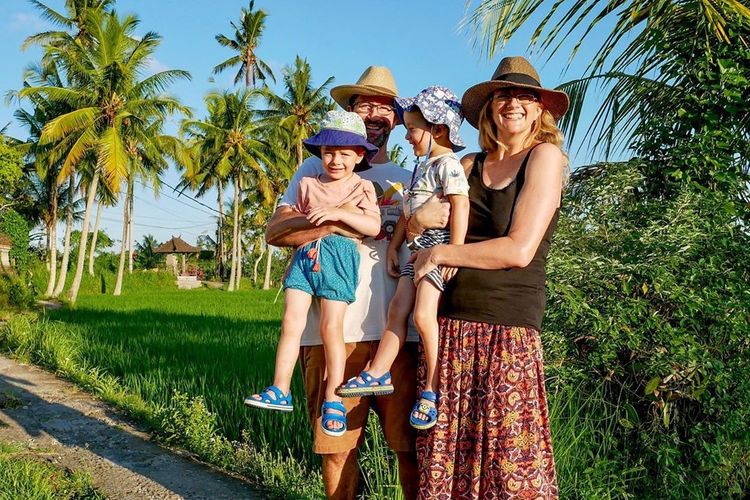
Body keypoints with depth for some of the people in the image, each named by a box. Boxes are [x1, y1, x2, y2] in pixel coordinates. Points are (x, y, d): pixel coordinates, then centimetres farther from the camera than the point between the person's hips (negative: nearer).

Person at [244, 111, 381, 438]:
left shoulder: (361, 187, 5)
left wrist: (337, 213, -19)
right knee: (291, 321, -3)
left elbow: (374, 226, -9)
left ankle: (333, 399, 4)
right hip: (305, 253, 4)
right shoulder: (308, 185, 16)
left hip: (338, 255, -4)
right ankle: (280, 391, 2)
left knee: (331, 327, -6)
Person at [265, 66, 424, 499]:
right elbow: (276, 230, 2)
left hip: (398, 329, 1)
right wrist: (338, 223, -11)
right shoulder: (319, 167, 15)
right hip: (332, 329, -1)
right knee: (337, 444, 2)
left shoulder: (409, 179, 21)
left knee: (412, 445, -2)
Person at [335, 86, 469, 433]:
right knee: (397, 309, 6)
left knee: (423, 315, -13)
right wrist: (394, 245, 21)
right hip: (417, 249, 9)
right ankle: (378, 374, 12)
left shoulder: (447, 164, -10)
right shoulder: (422, 167, 20)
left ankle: (432, 389, -5)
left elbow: (460, 206, -20)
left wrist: (455, 252, -25)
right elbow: (407, 211, 24)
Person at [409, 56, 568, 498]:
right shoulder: (469, 165, 14)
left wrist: (439, 255, -5)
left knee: (510, 464, -4)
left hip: (508, 331, -5)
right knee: (446, 457, 5)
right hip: (451, 326, 5)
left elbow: (519, 250, -11)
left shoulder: (545, 155, -1)